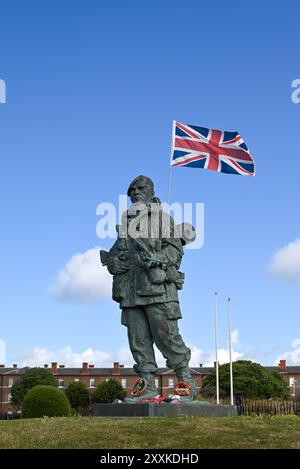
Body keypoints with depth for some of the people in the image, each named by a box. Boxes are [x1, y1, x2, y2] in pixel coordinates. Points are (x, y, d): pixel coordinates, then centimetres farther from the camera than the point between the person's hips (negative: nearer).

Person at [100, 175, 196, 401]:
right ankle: (147, 384, 10)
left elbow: (176, 250, -2)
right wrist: (111, 260, -1)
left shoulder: (163, 218, 6)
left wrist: (153, 259, -19)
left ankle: (186, 380, 4)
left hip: (157, 286, -5)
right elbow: (116, 253, 22)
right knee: (138, 338, 4)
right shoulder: (125, 223, 21)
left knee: (166, 335, -8)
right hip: (131, 290, 5)